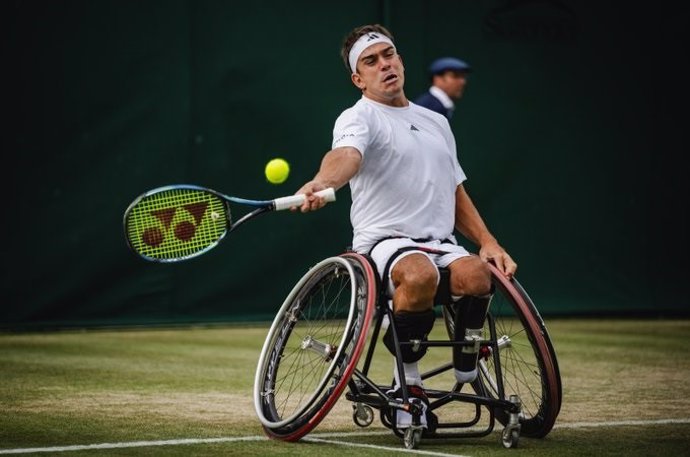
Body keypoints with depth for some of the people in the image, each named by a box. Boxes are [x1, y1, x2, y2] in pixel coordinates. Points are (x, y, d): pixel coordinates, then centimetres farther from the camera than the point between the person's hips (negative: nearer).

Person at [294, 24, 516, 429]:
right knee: (420, 274, -39)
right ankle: (408, 381, -18)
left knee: (476, 273, -31)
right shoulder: (359, 118, 1)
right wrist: (322, 183, -47)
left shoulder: (436, 122, 24)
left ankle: (467, 368, -5)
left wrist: (488, 242, 14)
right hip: (384, 241, -5)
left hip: (441, 245, 5)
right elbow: (346, 156, -23)